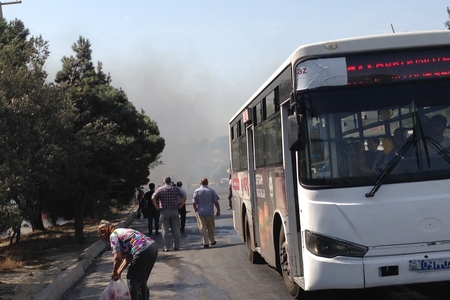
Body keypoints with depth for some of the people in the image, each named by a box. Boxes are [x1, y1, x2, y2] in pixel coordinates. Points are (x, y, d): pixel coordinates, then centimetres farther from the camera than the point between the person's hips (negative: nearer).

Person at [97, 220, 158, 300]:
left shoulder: (113, 235, 1)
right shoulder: (122, 231, 25)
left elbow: (118, 258, -9)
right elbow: (128, 257, 22)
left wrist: (114, 273, 7)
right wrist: (119, 272, 22)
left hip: (143, 252, -9)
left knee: (134, 284, 8)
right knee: (142, 282, 25)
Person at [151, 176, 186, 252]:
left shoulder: (160, 189, 1)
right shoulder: (175, 188, 4)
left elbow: (153, 198, -12)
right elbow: (184, 198, -3)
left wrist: (157, 207, -5)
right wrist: (180, 206, 2)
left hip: (164, 212, -1)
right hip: (174, 211, 1)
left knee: (165, 230, 3)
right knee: (176, 230, 8)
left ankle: (166, 247, 1)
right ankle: (176, 246, 10)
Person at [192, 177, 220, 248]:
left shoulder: (196, 191, -3)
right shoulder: (211, 191, -3)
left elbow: (194, 202, -4)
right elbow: (216, 202, -3)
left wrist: (196, 211, 10)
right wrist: (218, 210, 8)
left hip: (200, 212, -1)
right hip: (209, 212, 1)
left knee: (202, 228, 1)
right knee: (210, 228, 15)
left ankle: (205, 242, -8)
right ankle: (212, 241, 28)